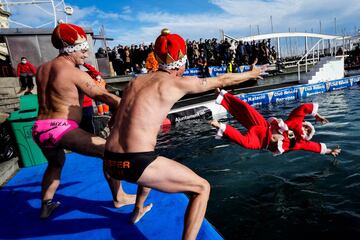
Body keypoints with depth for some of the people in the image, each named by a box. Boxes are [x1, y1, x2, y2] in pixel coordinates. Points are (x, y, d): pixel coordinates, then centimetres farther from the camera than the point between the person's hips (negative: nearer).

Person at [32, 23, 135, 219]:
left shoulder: (42, 68, 14)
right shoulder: (75, 73, -9)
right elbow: (104, 96, -9)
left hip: (39, 129, 9)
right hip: (62, 129, -8)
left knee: (55, 163, 34)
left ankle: (46, 206, 43)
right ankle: (119, 198, 12)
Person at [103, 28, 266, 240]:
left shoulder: (137, 80, 15)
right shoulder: (179, 82, -1)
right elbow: (222, 80, 11)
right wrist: (252, 74, 27)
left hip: (110, 162, 8)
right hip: (136, 164, -8)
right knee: (202, 188, 8)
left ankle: (138, 211, 58)